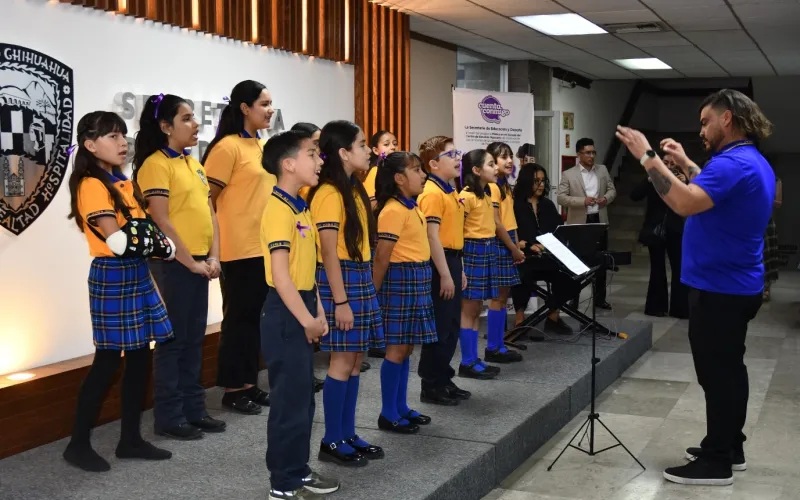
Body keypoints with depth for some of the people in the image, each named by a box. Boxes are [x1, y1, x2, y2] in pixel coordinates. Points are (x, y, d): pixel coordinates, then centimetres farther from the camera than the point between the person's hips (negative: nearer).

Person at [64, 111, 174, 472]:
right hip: (112, 276, -8)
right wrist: (166, 247, -11)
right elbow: (118, 241, -20)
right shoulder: (92, 185, -13)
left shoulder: (124, 183, 14)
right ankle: (78, 444, 9)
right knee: (107, 362, -3)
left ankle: (131, 439, 20)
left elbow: (142, 229, 11)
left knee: (139, 357, 10)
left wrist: (163, 248, -9)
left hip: (137, 274, 8)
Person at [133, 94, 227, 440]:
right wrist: (190, 262, -14)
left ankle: (194, 409, 22)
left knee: (194, 339, 13)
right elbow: (160, 221, -16)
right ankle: (169, 417, 8)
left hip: (200, 263, 8)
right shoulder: (156, 164, -10)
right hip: (173, 264, -8)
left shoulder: (194, 164, 14)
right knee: (172, 340, -1)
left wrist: (213, 256, 2)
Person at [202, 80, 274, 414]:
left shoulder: (262, 146, 13)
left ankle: (249, 383, 23)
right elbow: (208, 199, -12)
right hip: (239, 249, -7)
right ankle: (232, 389, 12)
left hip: (264, 247, 7)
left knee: (255, 316, 12)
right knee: (238, 317, 1)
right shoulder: (227, 147, -11)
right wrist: (214, 248, -13)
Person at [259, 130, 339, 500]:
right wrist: (306, 319, -20)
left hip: (302, 310, 10)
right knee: (289, 400, -1)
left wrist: (318, 311, 15)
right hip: (286, 314, -10)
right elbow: (280, 274, -22)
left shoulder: (301, 208, 13)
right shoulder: (279, 209, -17)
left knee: (304, 398, 16)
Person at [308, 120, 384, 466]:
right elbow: (329, 252, -17)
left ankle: (348, 435, 20)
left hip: (361, 278, 9)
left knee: (356, 359, 11)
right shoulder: (329, 194, -15)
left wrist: (365, 285, 16)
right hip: (340, 280, -9)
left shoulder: (354, 189, 14)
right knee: (343, 360, -4)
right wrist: (340, 300, -19)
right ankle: (332, 441, 6)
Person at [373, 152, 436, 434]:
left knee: (406, 347, 14)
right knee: (397, 348, -3)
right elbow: (382, 256, -17)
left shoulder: (411, 208, 14)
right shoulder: (394, 210, -16)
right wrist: (374, 292, -15)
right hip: (401, 279, -9)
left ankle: (401, 407, 23)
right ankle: (388, 414, 5)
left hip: (417, 279, 10)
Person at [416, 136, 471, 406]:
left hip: (452, 261, 10)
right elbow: (432, 236, -20)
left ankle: (443, 380, 24)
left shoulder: (450, 191, 16)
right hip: (439, 264, -10)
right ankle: (431, 386, 6)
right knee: (439, 328, -3)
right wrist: (445, 274, -21)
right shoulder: (432, 193, -15)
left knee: (451, 327, 15)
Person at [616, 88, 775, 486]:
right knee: (727, 371, 17)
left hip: (719, 289, -10)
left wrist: (648, 157, -30)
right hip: (735, 285, 10)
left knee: (716, 374, -2)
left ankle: (716, 462, 7)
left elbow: (685, 203, -35)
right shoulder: (753, 163, 11)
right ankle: (729, 448, 28)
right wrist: (685, 165, 21)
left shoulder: (734, 162, -23)